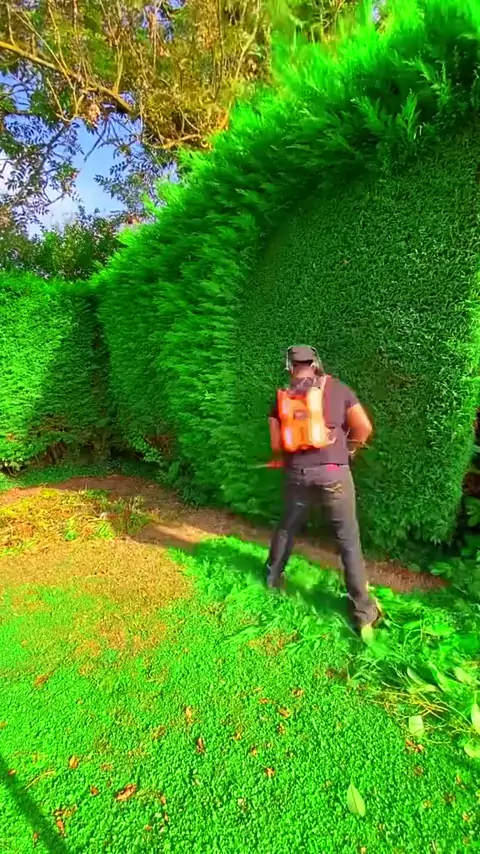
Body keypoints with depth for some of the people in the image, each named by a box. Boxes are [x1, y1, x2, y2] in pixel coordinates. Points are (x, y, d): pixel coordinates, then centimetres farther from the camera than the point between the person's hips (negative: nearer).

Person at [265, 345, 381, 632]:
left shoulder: (282, 398, 6)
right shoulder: (337, 388, 1)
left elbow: (277, 445, 3)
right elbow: (364, 427, -4)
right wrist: (348, 446, 15)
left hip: (298, 474, 3)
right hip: (334, 473, -2)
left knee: (287, 527, 24)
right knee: (349, 540, 6)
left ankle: (274, 576, 43)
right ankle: (363, 610, 11)